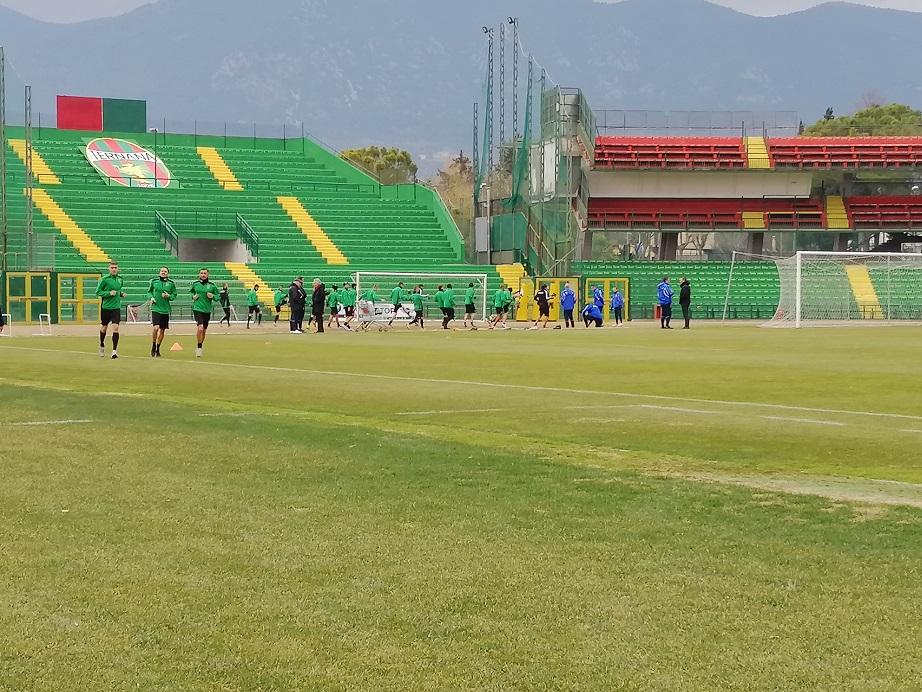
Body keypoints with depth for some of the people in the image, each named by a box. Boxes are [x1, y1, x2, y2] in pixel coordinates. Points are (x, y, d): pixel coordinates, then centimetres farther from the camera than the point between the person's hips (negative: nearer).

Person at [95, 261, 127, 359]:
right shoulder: (104, 279, -9)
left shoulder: (120, 280, 6)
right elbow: (98, 292, -8)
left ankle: (114, 351, -10)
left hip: (116, 307, 2)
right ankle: (102, 346, 38)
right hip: (105, 307, -2)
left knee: (115, 328, -11)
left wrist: (122, 294, 2)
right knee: (104, 328, 13)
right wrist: (109, 293, -19)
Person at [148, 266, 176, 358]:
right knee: (156, 327, -17)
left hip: (166, 309, 2)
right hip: (155, 308, -2)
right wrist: (151, 297, -7)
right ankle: (153, 346, 3)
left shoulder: (171, 283, 2)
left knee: (162, 330, 8)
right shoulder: (153, 281, 1)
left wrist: (169, 296, -11)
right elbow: (149, 291, 12)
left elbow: (174, 295, 9)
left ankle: (158, 348, 24)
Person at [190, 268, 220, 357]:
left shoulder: (212, 285, 1)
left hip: (207, 310, 2)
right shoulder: (195, 284, 2)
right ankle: (198, 348, -6)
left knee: (204, 331, 11)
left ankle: (200, 347, 31)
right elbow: (191, 292, 20)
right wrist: (193, 297, 0)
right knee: (200, 328, -20)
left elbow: (218, 296, 7)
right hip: (197, 309, -2)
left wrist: (213, 296, -13)